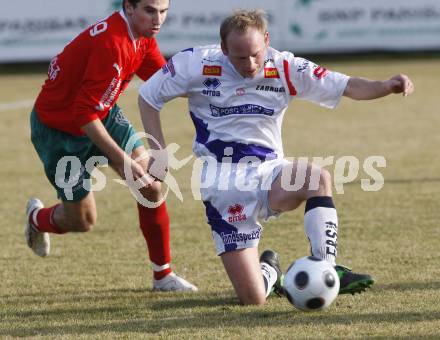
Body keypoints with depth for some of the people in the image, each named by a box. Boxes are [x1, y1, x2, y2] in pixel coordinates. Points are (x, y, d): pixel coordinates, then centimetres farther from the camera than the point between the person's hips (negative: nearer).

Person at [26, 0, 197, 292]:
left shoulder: (143, 36, -8)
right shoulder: (111, 44, -36)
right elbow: (85, 114, -34)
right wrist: (121, 159, -31)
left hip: (104, 115, 8)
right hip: (59, 128, -8)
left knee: (151, 187, -4)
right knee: (82, 220, 4)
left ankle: (163, 275, 7)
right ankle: (37, 218, 40)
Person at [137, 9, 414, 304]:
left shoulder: (285, 69, -4)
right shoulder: (197, 64, -8)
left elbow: (348, 87, -8)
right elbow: (148, 96, 5)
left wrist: (386, 86, -28)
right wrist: (159, 151, -4)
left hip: (269, 172, 2)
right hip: (223, 188, -2)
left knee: (319, 178, -36)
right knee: (253, 299, -10)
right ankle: (269, 271, 28)